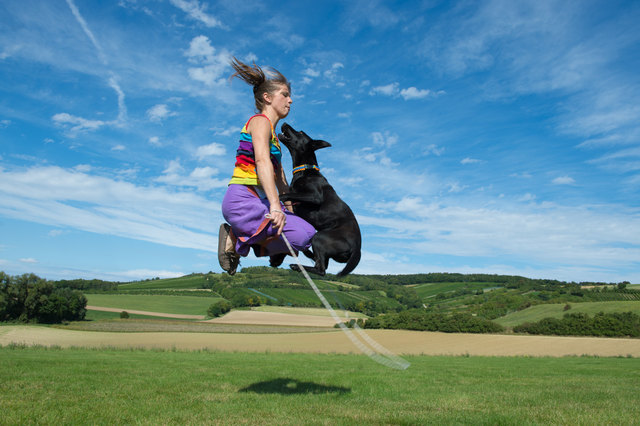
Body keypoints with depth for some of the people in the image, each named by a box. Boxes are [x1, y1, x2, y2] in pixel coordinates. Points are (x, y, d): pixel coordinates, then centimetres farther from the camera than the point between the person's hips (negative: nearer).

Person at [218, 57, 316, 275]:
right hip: (241, 200, -9)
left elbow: (278, 174, 27)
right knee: (302, 235, -22)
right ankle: (237, 239, -7)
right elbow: (262, 160, -24)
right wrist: (275, 206, -35)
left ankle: (240, 238, 6)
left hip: (256, 201, 10)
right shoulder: (260, 121, -6)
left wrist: (290, 209, 27)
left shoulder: (273, 133, 23)